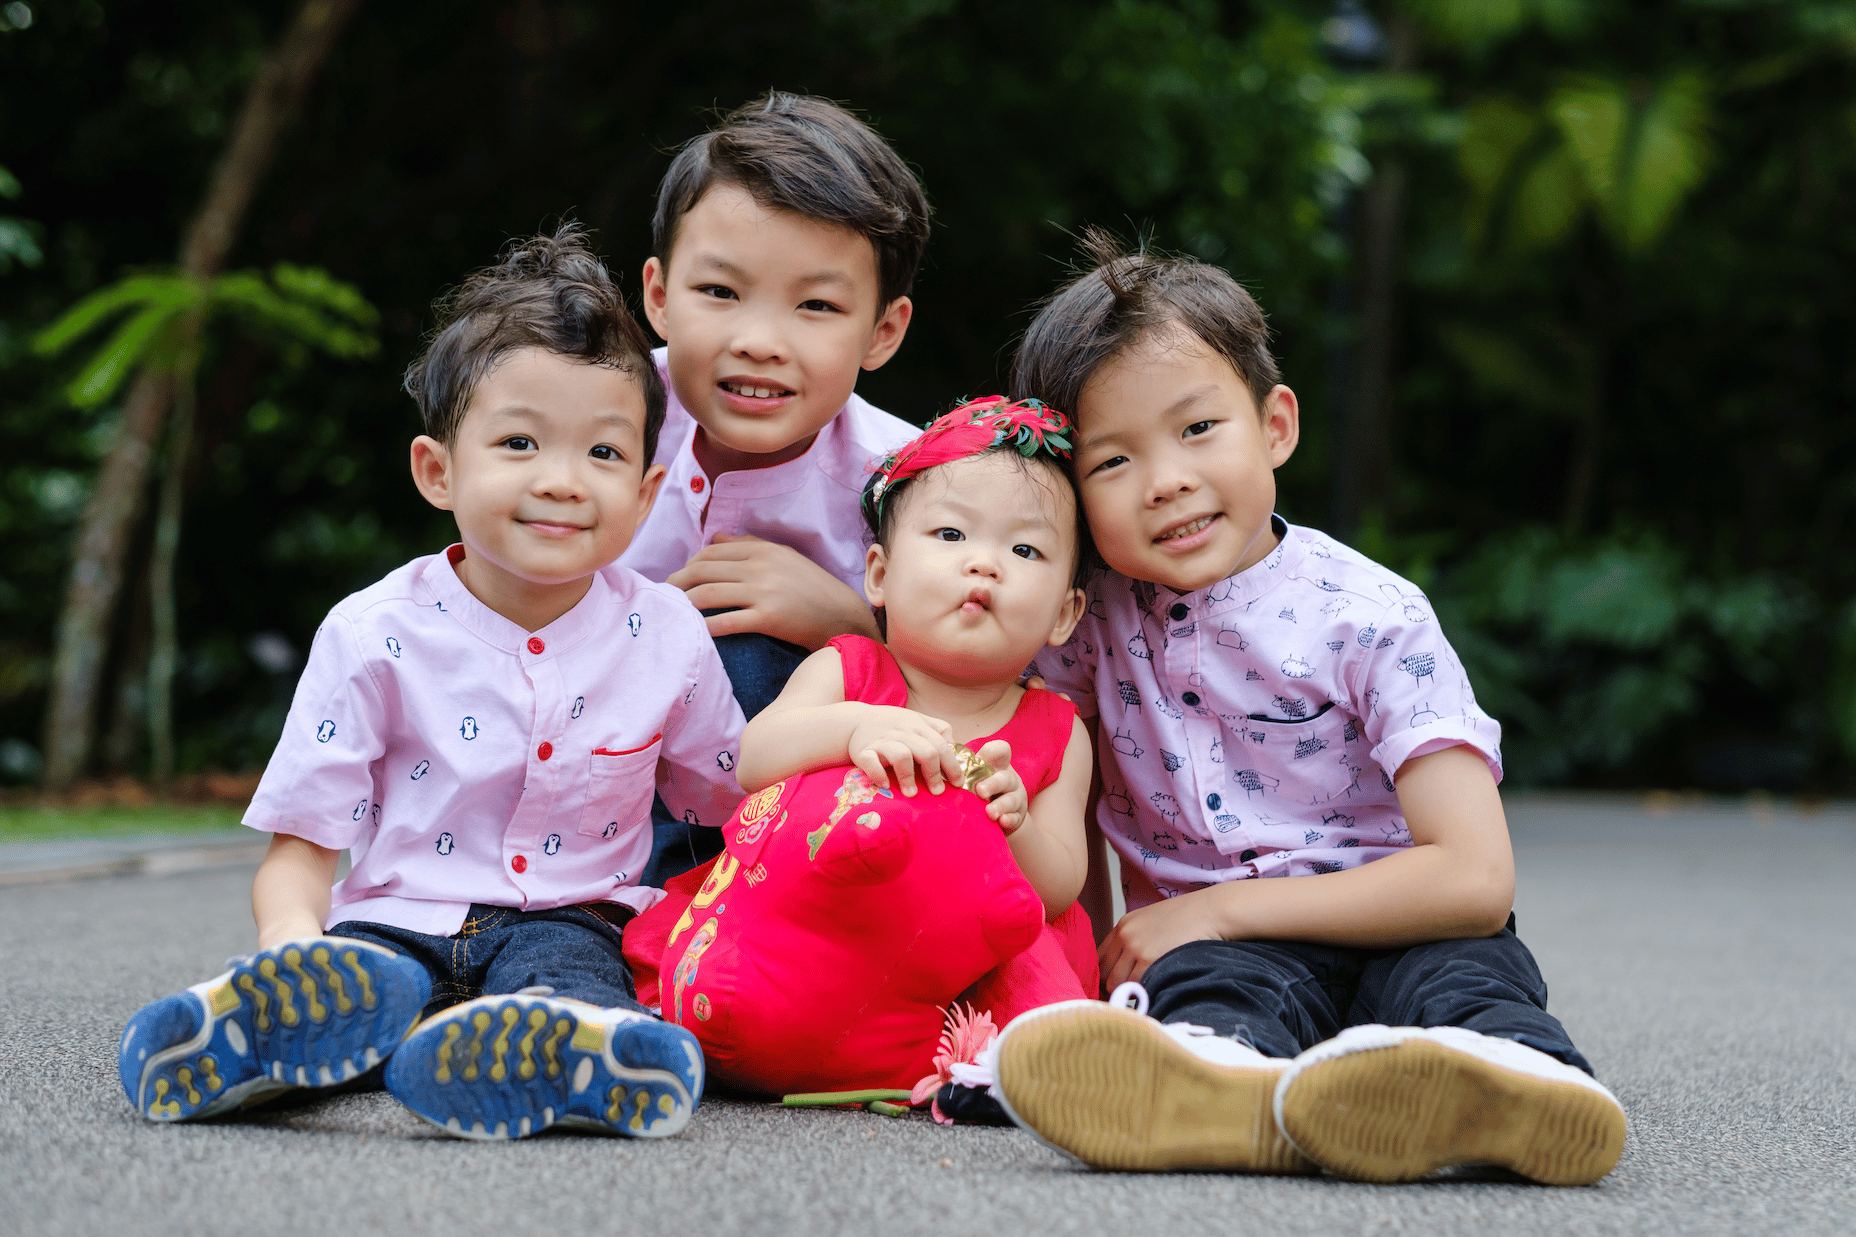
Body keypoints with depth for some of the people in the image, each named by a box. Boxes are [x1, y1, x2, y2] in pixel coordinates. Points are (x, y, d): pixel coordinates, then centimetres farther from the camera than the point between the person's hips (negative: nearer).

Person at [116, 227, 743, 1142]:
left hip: (568, 922, -1)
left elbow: (731, 802, 19)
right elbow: (300, 847, -3)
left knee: (563, 968, -38)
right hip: (400, 922, 1)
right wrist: (294, 946, -24)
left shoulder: (667, 637, 4)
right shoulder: (376, 636, -3)